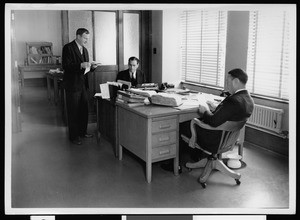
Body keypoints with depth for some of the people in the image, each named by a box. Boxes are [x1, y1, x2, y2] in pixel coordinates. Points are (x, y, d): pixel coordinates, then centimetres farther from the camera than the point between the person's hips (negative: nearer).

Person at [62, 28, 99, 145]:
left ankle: (82, 132, 28)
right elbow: (65, 66, -19)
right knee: (73, 112, 1)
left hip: (83, 84, 8)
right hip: (72, 85, -8)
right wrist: (81, 65, -27)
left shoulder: (84, 50, 15)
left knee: (84, 109, 14)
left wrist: (91, 66, -1)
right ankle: (73, 136, 11)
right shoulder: (68, 48, -11)